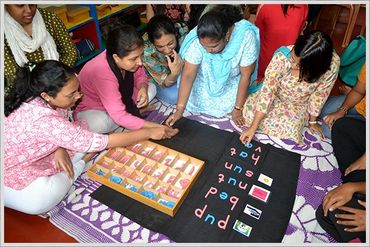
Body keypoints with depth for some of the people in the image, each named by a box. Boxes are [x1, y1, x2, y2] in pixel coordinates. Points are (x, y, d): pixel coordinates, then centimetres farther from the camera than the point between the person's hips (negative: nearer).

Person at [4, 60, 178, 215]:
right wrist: (149, 133, -28)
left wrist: (60, 148, -20)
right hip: (12, 174, -3)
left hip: (32, 157, 4)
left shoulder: (37, 99, -15)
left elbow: (61, 130, 3)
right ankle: (79, 166, -1)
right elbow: (100, 142, -35)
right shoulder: (44, 121, -40)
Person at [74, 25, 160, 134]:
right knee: (99, 123, -40)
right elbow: (120, 117, -39)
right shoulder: (102, 73, -39)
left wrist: (143, 87, -24)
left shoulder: (128, 57, -22)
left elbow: (140, 75, 0)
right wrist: (155, 127, -39)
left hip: (117, 101, 6)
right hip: (90, 109, -6)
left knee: (151, 88, -4)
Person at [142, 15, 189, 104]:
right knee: (174, 96, -26)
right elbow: (164, 83, -26)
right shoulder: (147, 51, -37)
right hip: (157, 77, -3)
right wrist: (174, 74, -46)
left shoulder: (182, 29, -31)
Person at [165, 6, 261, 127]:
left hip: (232, 80, -1)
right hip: (205, 79, 1)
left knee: (226, 106, -17)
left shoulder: (246, 36, -34)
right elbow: (188, 75, -29)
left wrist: (237, 108, -19)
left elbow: (245, 76, -24)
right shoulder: (197, 38, -32)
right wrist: (179, 110, -32)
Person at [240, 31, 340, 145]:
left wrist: (312, 121, -1)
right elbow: (267, 92, -32)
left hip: (298, 105, 1)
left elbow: (319, 96, -16)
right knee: (250, 111, -19)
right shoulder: (282, 56, -36)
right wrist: (253, 127, -32)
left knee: (289, 129, -22)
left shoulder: (332, 65, -33)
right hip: (276, 95, 0)